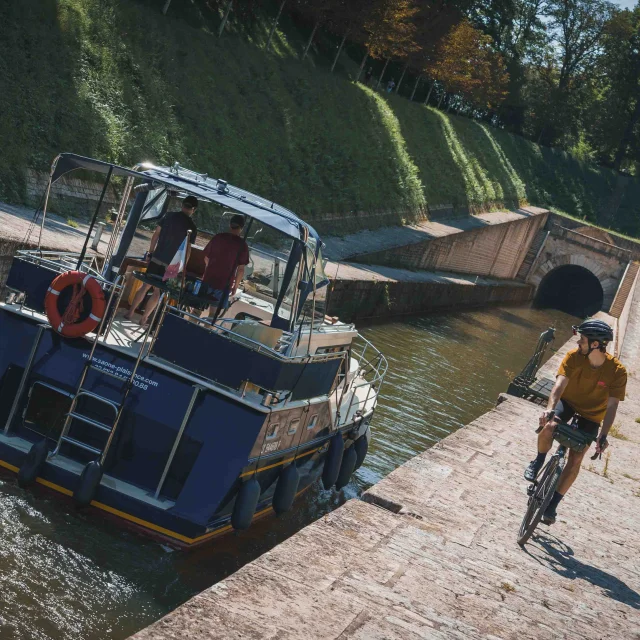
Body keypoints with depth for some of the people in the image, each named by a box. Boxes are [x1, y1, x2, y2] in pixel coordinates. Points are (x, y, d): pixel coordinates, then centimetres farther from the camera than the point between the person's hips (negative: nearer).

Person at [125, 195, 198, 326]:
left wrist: (150, 252, 13)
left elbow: (155, 235, 4)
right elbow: (188, 248, -7)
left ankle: (130, 313, 11)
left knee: (145, 286, 11)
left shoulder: (169, 216, 2)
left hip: (156, 258, 2)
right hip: (170, 264, -2)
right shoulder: (192, 226, -6)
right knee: (157, 291, 7)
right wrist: (183, 266, 1)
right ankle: (144, 318, 8)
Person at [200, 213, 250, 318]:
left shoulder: (218, 237, 1)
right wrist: (235, 286, 4)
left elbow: (206, 258, 10)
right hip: (224, 284, -2)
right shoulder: (242, 244, -8)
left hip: (208, 279, 2)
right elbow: (241, 269, -9)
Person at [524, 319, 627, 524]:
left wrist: (603, 435, -32)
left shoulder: (617, 371, -26)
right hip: (568, 402, 0)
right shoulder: (574, 357, -24)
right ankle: (538, 461, -2)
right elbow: (560, 384, -34)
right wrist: (550, 408, -52)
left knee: (575, 460, -6)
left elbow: (611, 405, -24)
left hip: (591, 415, 0)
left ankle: (552, 504, 8)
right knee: (549, 426, -31)